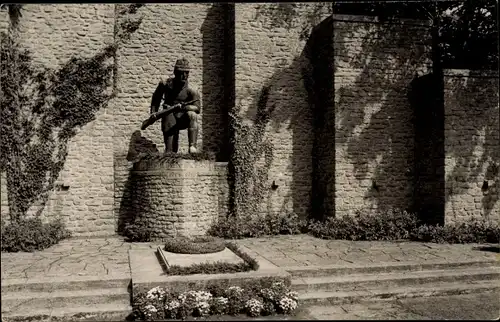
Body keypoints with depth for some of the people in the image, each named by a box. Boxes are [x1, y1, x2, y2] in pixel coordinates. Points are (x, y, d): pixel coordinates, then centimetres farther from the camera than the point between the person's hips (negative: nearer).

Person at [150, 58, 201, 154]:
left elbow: (198, 108, -22)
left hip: (183, 118, -1)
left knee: (192, 115, -36)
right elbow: (156, 98, 15)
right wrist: (153, 112, 7)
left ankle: (192, 146, -39)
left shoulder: (190, 90, -11)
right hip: (169, 119, 1)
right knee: (170, 151, -8)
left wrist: (183, 107, -36)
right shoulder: (165, 84, -2)